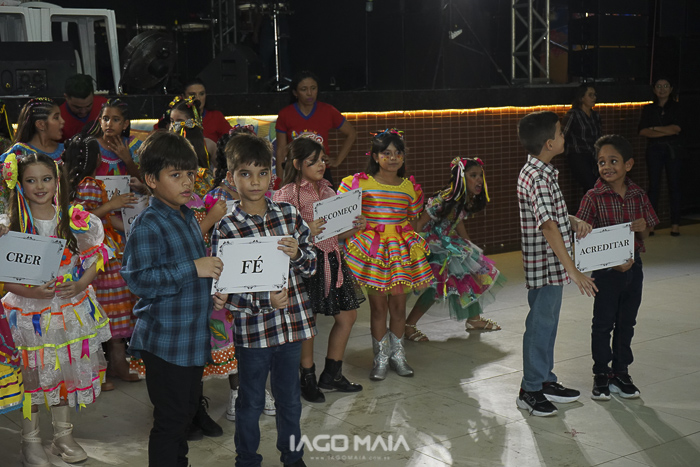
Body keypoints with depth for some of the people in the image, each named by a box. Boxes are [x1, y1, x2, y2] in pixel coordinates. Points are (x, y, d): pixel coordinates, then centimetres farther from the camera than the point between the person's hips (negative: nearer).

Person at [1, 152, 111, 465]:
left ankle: (63, 435, 28)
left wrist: (80, 285, -14)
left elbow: (94, 258, 4)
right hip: (30, 310, -2)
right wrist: (31, 291, -23)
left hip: (70, 308, 2)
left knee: (66, 369, 12)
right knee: (33, 374, 3)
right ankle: (31, 441, 19)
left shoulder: (75, 219, -1)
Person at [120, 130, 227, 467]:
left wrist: (210, 292, 9)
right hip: (165, 341, -9)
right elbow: (138, 278, -26)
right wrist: (193, 268, -25)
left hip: (194, 337, 9)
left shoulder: (188, 217, 11)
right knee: (170, 419, 0)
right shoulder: (148, 225, -17)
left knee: (187, 409, 20)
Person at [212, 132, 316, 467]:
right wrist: (265, 300, -25)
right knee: (251, 401, 13)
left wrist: (298, 253, -16)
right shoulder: (226, 229, -11)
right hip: (252, 330, -3)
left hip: (292, 323, 3)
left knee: (289, 398, 18)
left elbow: (312, 266, 6)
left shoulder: (289, 214, 1)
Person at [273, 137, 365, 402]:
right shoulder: (288, 193, -10)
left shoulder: (327, 190, 13)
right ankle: (308, 380, 19)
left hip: (331, 258, 8)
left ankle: (331, 375, 26)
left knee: (348, 315, 11)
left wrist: (355, 228, 0)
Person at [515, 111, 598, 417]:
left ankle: (546, 381, 30)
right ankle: (530, 391, 11)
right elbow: (548, 226, -29)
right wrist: (572, 270, -32)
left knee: (548, 323, 18)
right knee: (540, 325, 0)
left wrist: (574, 221, 2)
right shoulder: (537, 177, -22)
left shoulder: (542, 172, 10)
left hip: (553, 265, 10)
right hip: (545, 266, -10)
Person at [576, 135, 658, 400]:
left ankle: (620, 373, 26)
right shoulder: (594, 197, -11)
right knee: (603, 323, 5)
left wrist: (642, 227, -15)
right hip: (606, 268, -4)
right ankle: (601, 375, 18)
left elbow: (645, 235, 10)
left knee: (627, 322, 13)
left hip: (633, 266, 4)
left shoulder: (638, 196, 1)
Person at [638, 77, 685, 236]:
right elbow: (642, 131, -2)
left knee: (674, 185, -3)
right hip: (654, 150, 1)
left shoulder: (676, 108, 7)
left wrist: (655, 128, -6)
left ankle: (675, 224, 0)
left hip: (673, 150, -1)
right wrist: (666, 132, -11)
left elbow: (677, 128, -8)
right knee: (654, 186, -2)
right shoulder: (648, 109, 10)